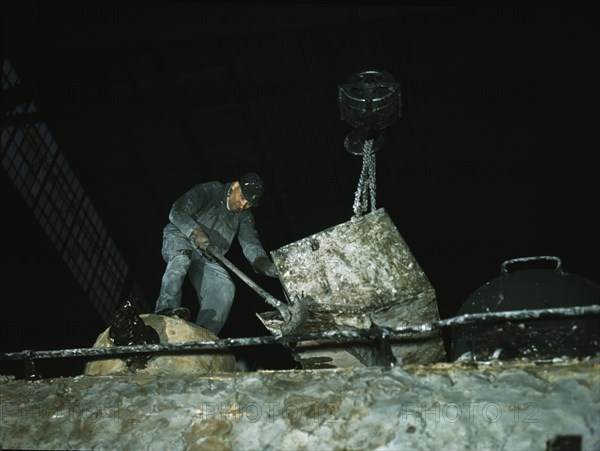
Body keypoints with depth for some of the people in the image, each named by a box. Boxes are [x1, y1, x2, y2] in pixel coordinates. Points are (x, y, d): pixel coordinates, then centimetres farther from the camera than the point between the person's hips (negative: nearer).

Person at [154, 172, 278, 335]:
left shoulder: (244, 216, 8)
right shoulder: (209, 191, -9)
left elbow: (251, 243, -5)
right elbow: (177, 212, -19)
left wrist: (263, 262, -26)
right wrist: (195, 231, -37)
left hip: (207, 259, 5)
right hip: (179, 238, -5)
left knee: (225, 287, -18)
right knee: (182, 256, -38)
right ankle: (167, 307, -51)